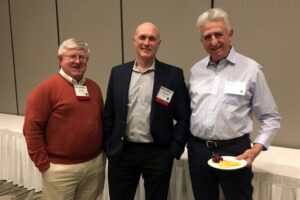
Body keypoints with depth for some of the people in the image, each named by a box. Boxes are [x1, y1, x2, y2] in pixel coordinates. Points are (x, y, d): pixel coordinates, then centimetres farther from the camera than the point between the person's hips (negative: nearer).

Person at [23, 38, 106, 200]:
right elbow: (32, 129, -12)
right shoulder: (46, 89, -10)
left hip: (95, 165, 5)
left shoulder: (94, 87, 8)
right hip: (61, 169, -5)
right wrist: (43, 165, -11)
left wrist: (102, 151, 12)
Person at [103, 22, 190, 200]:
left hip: (158, 153, -2)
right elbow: (109, 114, 7)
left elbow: (183, 117, -3)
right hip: (122, 152, 2)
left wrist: (174, 150, -7)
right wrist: (109, 147, 3)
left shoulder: (173, 75, -4)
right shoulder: (118, 73, 4)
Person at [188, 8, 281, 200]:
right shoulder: (196, 70, 6)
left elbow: (271, 117, -3)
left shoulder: (251, 69, -6)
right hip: (198, 150, 4)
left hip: (234, 151, -3)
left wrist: (256, 148, -15)